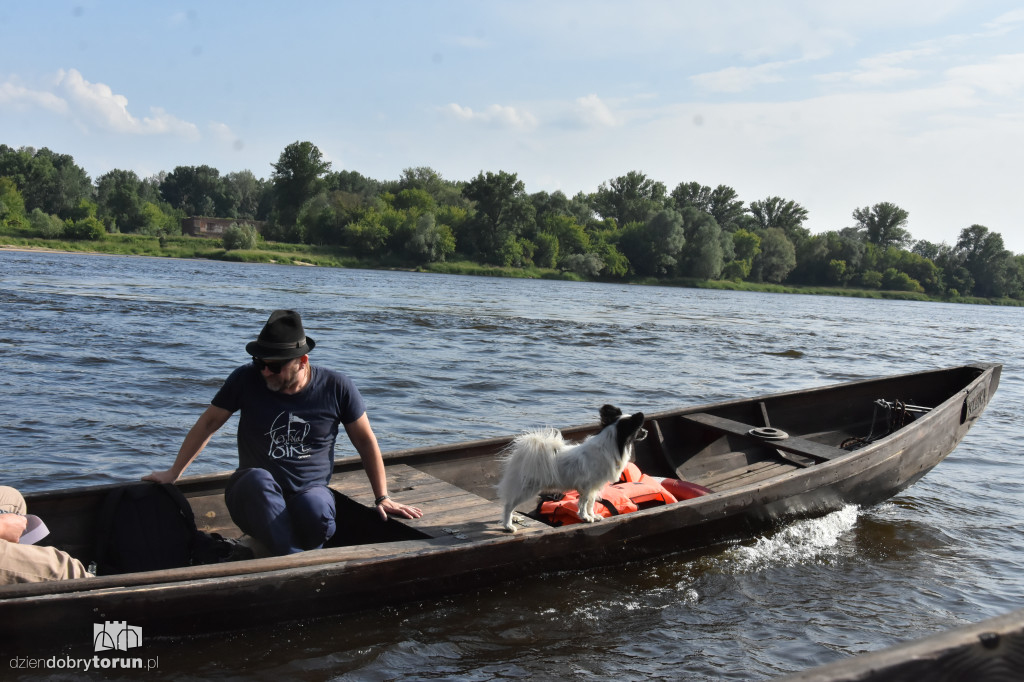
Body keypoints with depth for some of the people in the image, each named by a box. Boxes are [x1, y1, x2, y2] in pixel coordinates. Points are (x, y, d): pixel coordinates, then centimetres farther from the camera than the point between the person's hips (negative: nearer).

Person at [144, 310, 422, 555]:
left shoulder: (336, 387, -4)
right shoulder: (246, 380, -3)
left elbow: (365, 439, 7)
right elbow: (208, 423, 10)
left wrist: (383, 498, 8)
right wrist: (173, 473, 15)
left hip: (310, 490, 0)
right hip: (255, 495, 0)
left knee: (317, 514, -37)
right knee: (258, 479, -37)